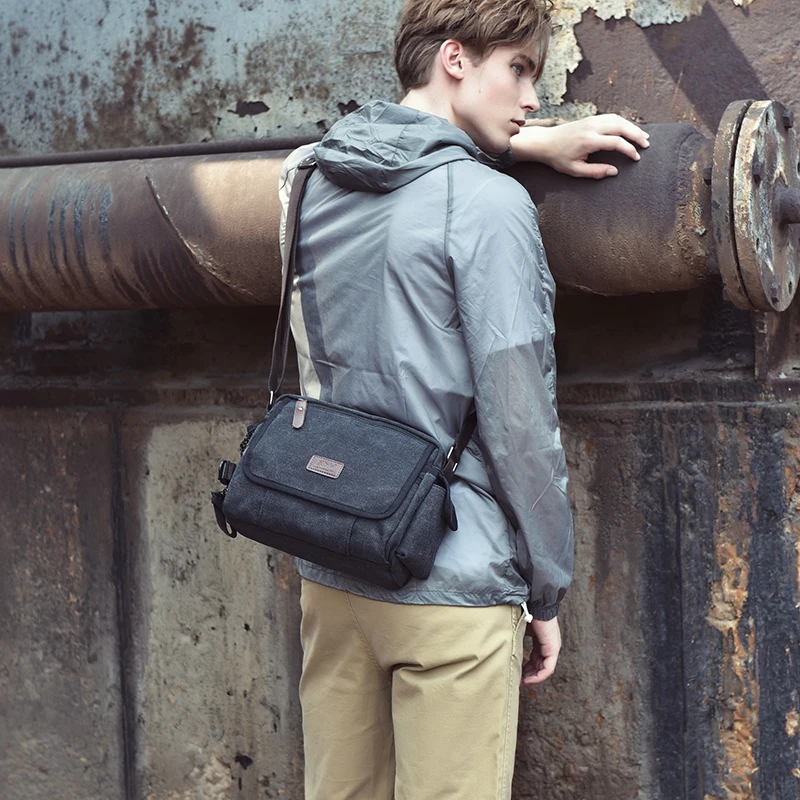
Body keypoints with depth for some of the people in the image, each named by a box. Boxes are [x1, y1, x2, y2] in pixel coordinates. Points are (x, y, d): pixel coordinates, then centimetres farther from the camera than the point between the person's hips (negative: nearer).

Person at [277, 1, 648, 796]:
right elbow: (517, 417, -13)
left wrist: (527, 144, 20)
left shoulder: (313, 181, 9)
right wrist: (548, 589, -3)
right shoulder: (488, 203, -12)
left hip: (330, 573, 7)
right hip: (451, 584, -7)